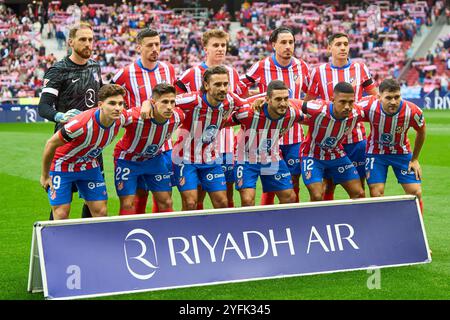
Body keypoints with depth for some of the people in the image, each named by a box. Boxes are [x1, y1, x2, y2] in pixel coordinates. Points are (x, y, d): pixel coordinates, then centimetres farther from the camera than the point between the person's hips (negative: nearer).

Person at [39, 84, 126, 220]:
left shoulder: (120, 119, -19)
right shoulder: (81, 124, -36)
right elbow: (51, 144, -22)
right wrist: (44, 176, -11)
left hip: (89, 166, 5)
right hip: (62, 165, -5)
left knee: (100, 212, -2)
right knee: (61, 215, -9)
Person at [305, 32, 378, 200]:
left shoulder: (361, 69, 5)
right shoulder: (319, 71, 1)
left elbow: (375, 97, 11)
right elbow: (307, 102, 8)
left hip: (356, 137, 1)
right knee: (328, 185, 2)